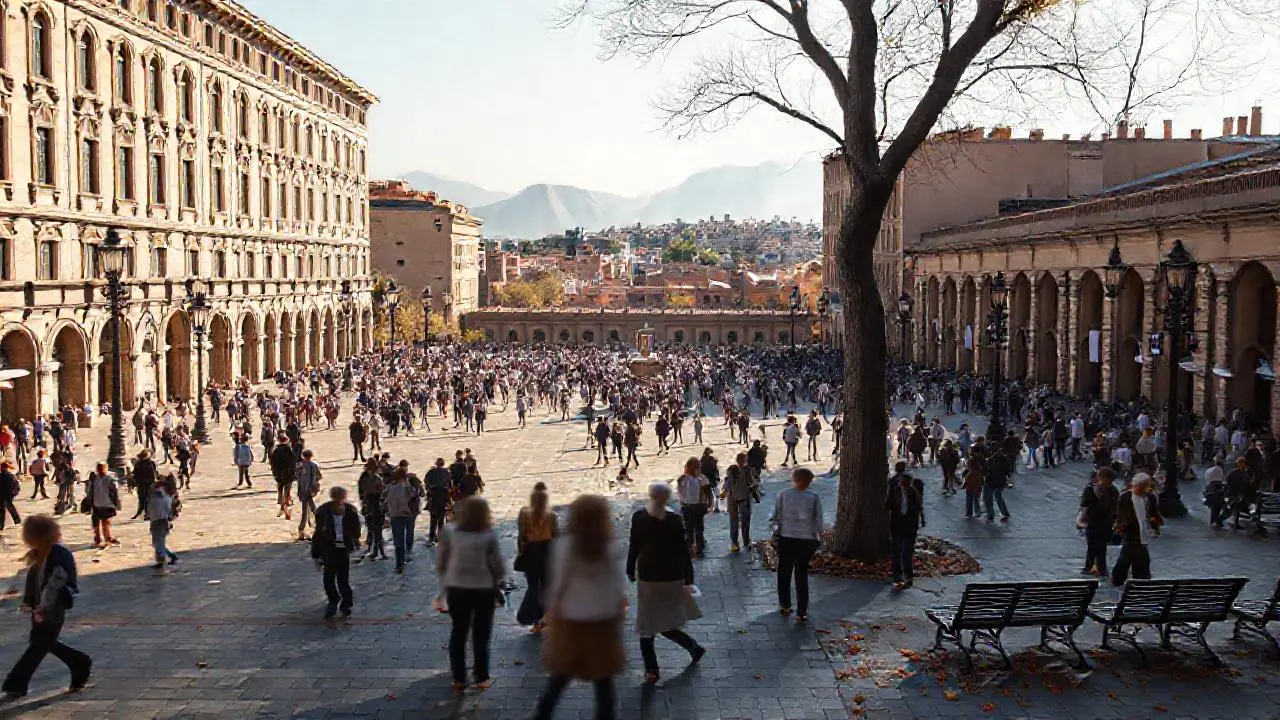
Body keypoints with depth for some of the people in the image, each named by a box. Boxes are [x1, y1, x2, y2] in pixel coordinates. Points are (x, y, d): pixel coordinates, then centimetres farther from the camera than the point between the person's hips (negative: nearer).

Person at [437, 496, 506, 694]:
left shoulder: (450, 533, -5)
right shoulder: (488, 536, -12)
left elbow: (440, 564, 0)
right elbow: (498, 567, -10)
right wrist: (497, 577, 11)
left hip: (456, 588, 2)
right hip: (483, 590, -2)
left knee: (458, 633, 15)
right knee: (480, 635, 12)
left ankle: (458, 678, 18)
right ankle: (480, 677, 16)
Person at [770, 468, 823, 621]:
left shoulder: (782, 495, -5)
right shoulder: (814, 497, -6)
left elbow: (773, 517, -4)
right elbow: (819, 521, -3)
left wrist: (776, 530, 11)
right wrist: (817, 536, 10)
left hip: (786, 538, 0)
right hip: (807, 540, 0)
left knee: (784, 573, 19)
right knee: (802, 575, 12)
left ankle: (784, 605, 28)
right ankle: (802, 612, 11)